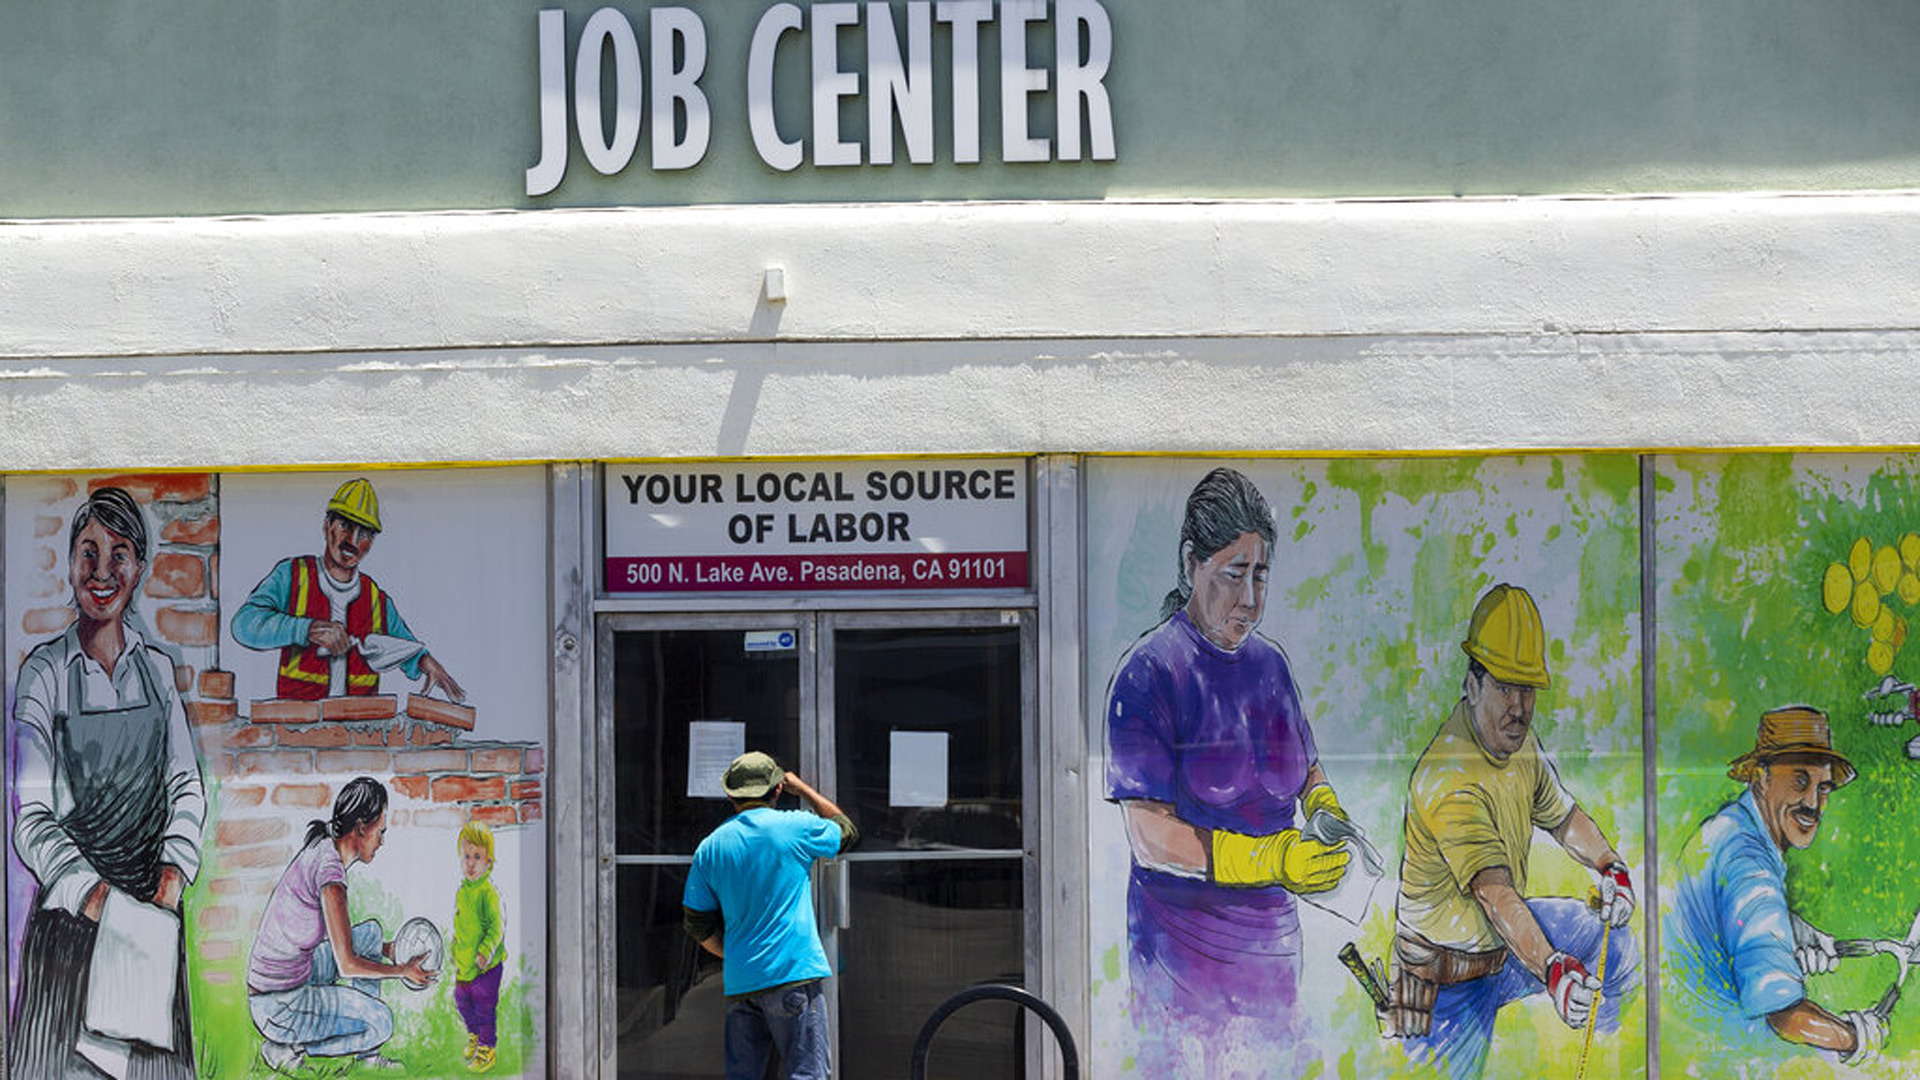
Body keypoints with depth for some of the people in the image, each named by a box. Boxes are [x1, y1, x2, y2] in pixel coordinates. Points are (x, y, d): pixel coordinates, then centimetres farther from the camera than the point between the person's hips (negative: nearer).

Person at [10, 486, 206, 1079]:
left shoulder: (156, 668, 8)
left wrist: (176, 866, -6)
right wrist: (90, 891, -20)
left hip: (152, 910, 3)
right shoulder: (44, 673, -4)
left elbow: (186, 784, 12)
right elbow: (31, 814, -7)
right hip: (71, 911, -3)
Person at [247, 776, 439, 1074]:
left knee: (371, 932, 17)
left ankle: (367, 1054, 18)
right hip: (278, 1007, -10)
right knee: (381, 1023, -13)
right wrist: (403, 971, -7)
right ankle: (285, 1048, 0)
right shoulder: (330, 871, -24)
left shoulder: (321, 849, 6)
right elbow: (348, 965, -21)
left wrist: (385, 949, 24)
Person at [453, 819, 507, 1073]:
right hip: (464, 964, 8)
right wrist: (455, 954, 19)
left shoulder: (488, 893, -18)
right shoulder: (461, 892, 7)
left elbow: (497, 927, -20)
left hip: (486, 966, -8)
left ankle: (486, 1049, 13)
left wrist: (486, 951, -27)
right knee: (461, 1000, 21)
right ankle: (474, 1036, 43)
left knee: (485, 1007, 1)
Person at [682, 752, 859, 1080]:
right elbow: (846, 832, 18)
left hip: (739, 981, 4)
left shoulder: (710, 847, 8)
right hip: (794, 973, -4)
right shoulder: (794, 827, -3)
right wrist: (802, 788, 25)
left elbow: (698, 926, 10)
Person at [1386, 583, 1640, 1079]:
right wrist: (1552, 970, -56)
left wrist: (1610, 867, 0)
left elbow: (1561, 815, 16)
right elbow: (1494, 892, -44)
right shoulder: (1447, 778, -33)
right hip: (1450, 977, -8)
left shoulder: (1519, 739, -3)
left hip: (1506, 937, 8)